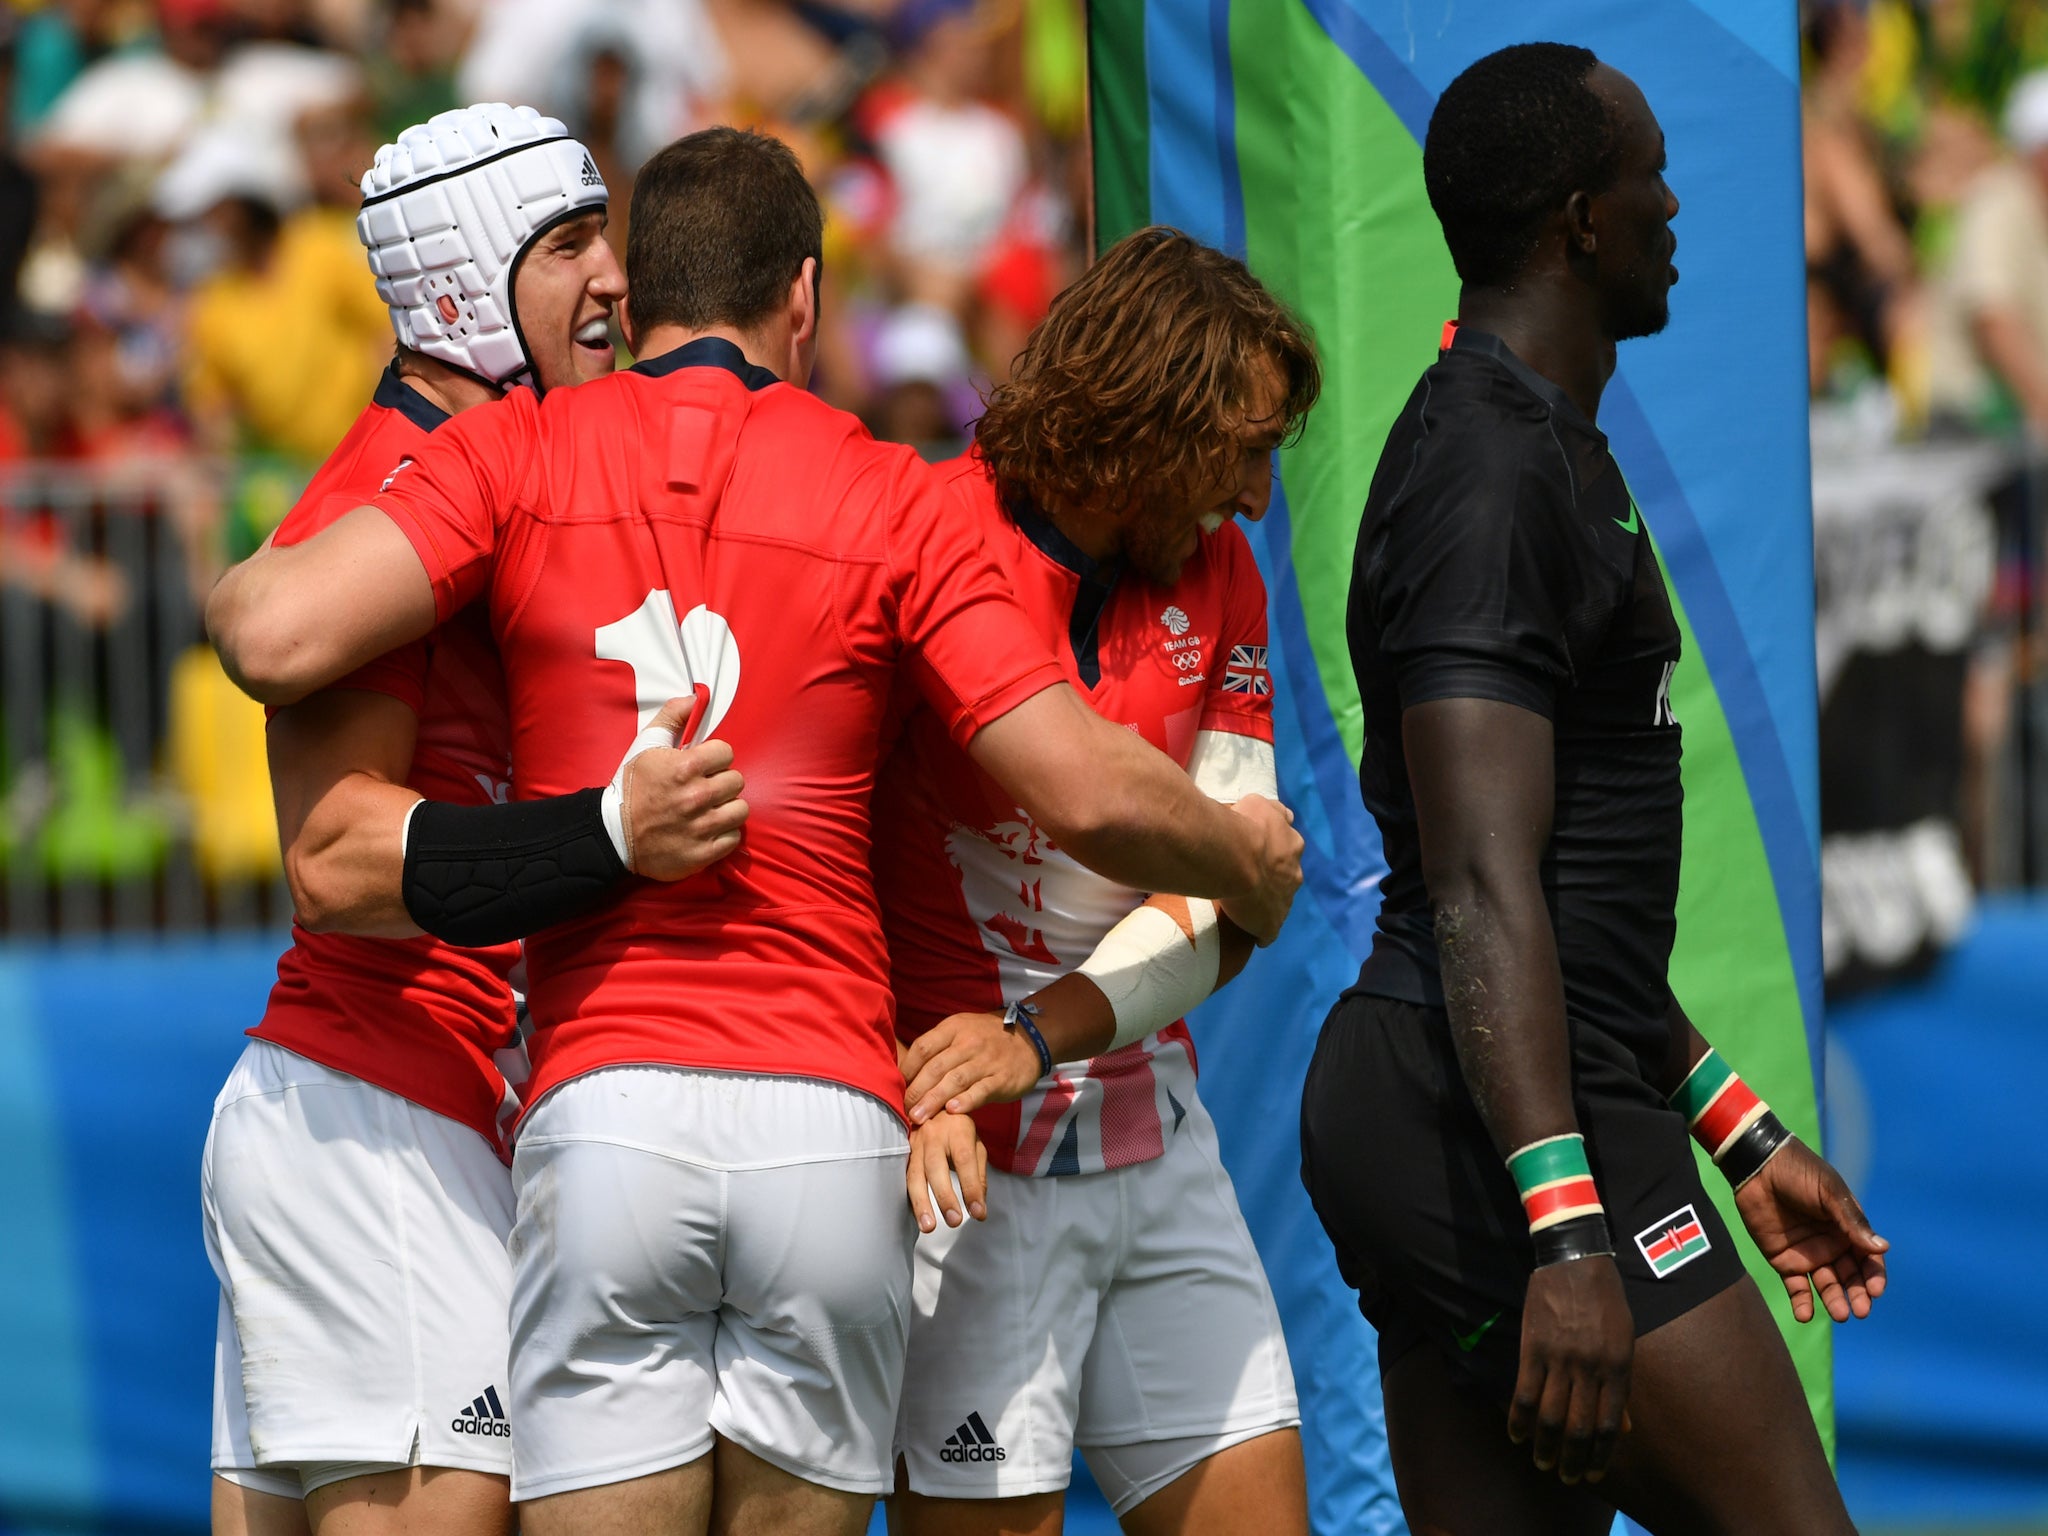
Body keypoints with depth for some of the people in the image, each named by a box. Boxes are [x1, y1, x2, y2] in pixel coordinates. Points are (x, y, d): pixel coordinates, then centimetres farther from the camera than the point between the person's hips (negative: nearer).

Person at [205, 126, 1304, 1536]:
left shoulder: (523, 453, 6)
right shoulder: (885, 497, 7)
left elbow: (281, 641, -8)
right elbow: (1089, 793, 0)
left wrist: (239, 585, 17)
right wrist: (1250, 864, 21)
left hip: (605, 1105, -1)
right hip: (832, 1116, 1)